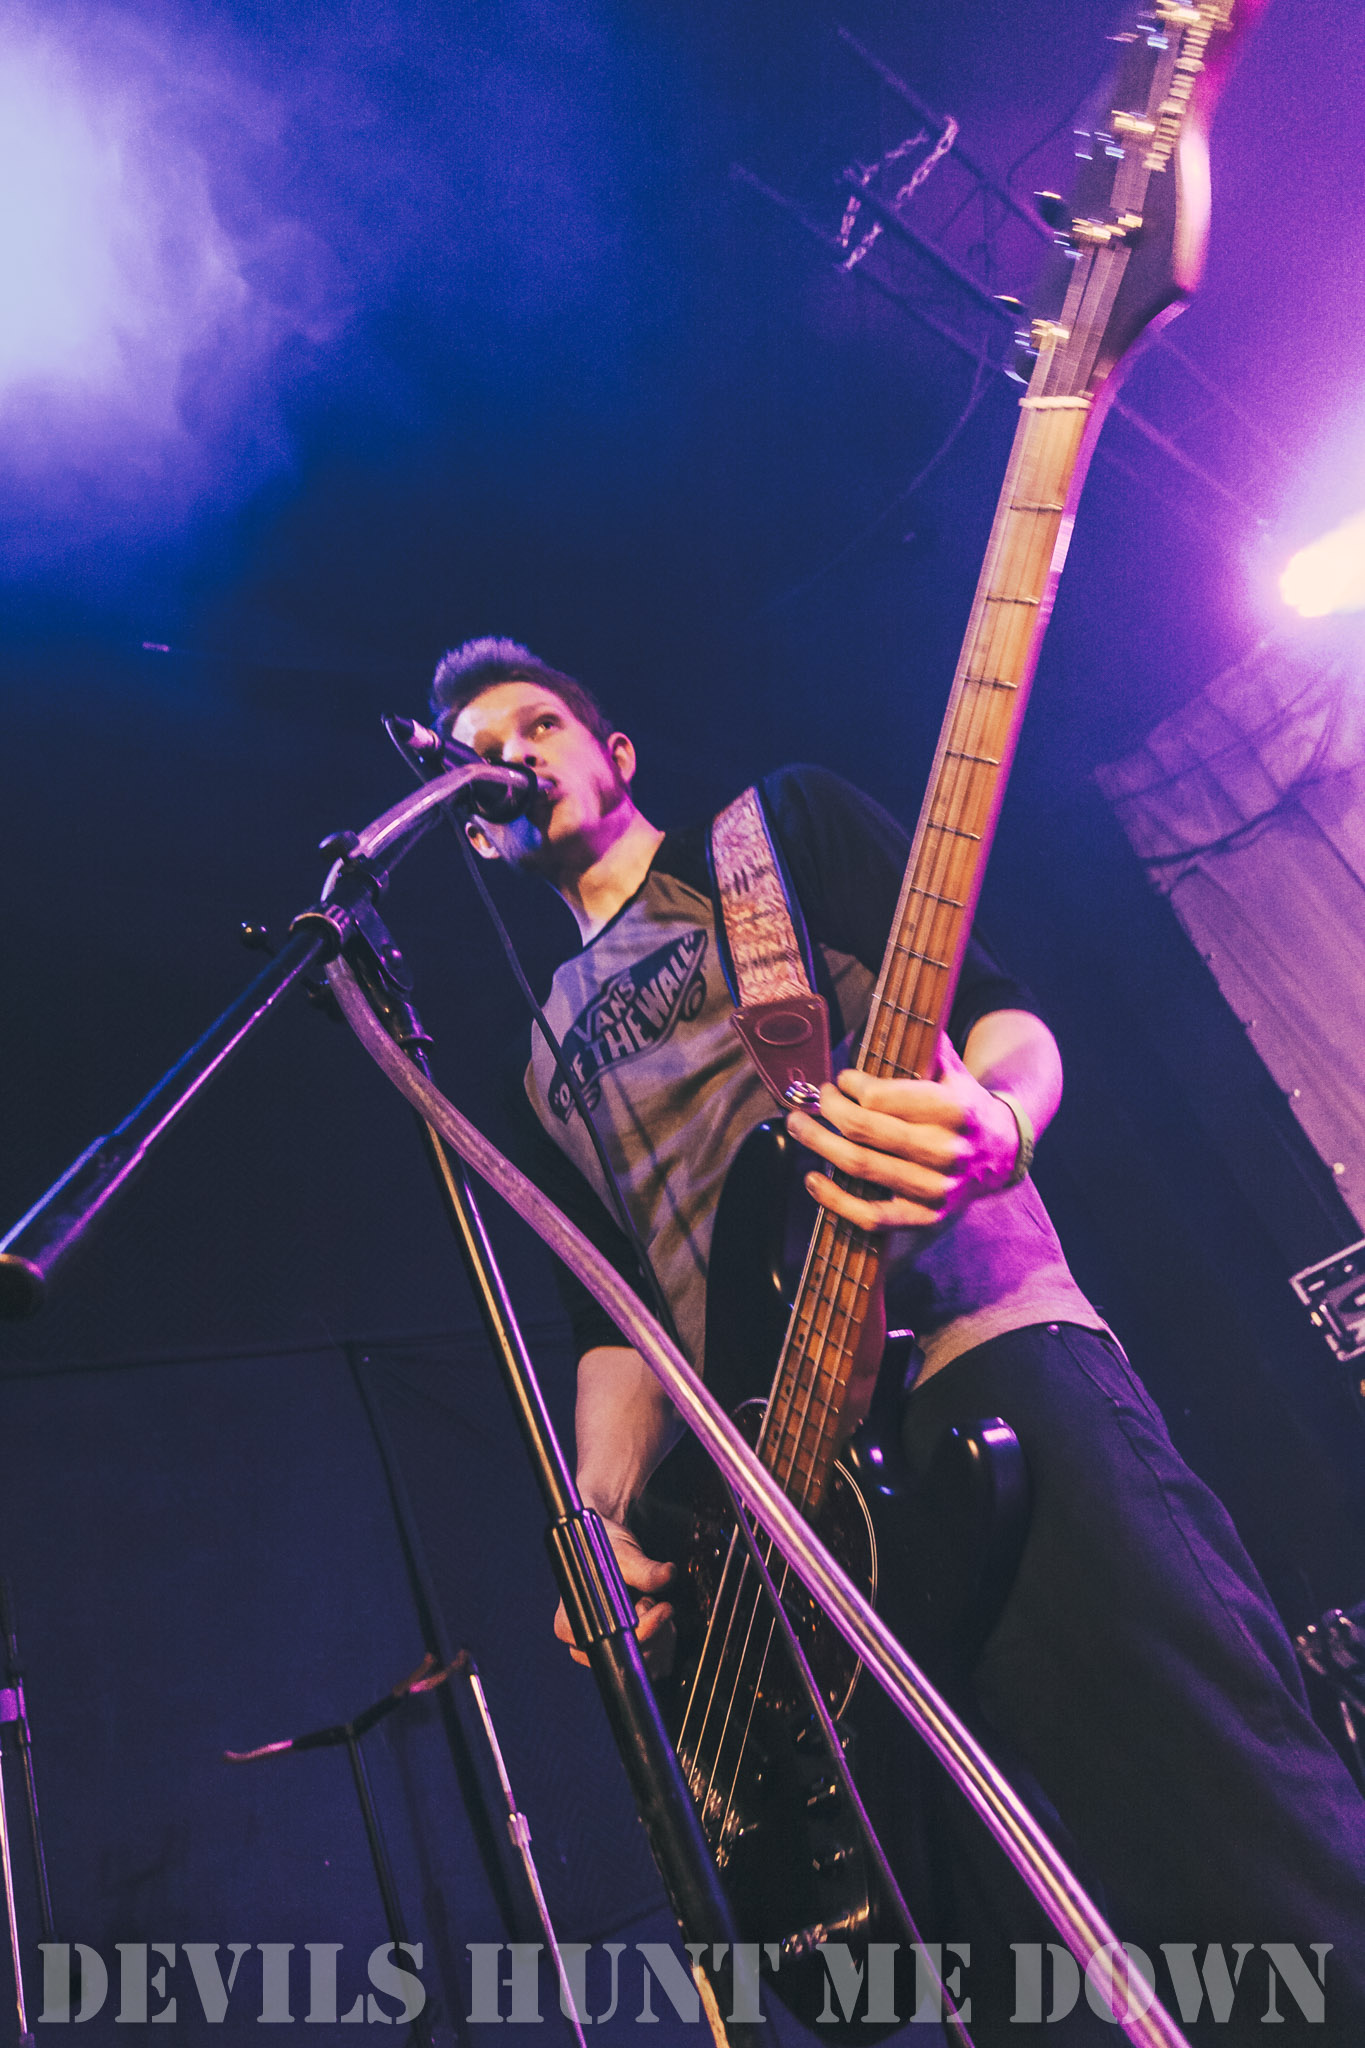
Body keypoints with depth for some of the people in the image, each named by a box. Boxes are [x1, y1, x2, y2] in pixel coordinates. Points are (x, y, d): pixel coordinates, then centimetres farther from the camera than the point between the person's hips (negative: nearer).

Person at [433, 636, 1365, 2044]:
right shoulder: (552, 1077, 25)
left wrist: (993, 1125, -21)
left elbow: (1008, 1016, 3)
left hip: (983, 1347, -3)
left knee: (1250, 1830, -19)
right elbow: (610, 1317, 19)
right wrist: (604, 1520, 1)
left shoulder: (783, 825, 15)